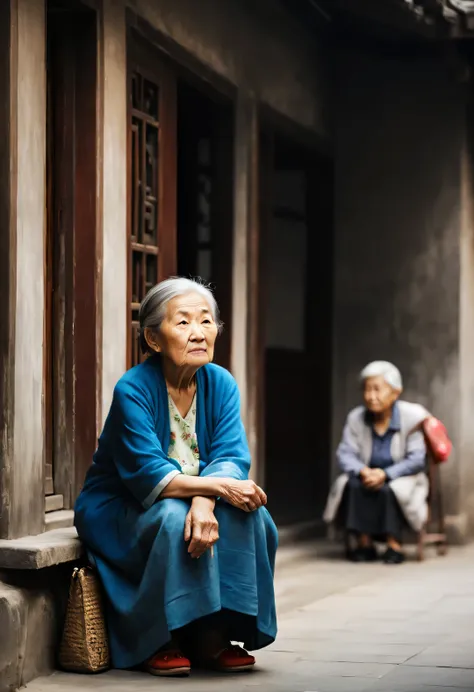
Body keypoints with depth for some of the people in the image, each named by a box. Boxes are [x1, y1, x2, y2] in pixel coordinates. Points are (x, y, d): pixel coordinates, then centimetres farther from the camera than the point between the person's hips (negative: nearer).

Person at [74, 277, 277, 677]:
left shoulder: (221, 384, -5)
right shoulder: (133, 390, -21)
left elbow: (231, 457, -16)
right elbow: (149, 476, -28)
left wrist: (204, 501, -37)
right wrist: (219, 485, -36)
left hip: (187, 501, 5)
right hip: (118, 509, -5)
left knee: (247, 514, -22)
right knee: (172, 518, -35)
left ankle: (212, 638, -14)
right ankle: (161, 642, -20)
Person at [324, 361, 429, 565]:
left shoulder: (412, 417, -15)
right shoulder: (356, 418, -6)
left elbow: (417, 460, -17)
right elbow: (345, 454, -7)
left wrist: (384, 474, -29)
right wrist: (362, 471, -29)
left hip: (401, 478, -3)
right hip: (368, 474, 3)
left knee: (388, 490, -34)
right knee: (353, 485, -28)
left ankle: (394, 544, -21)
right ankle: (364, 542, -21)